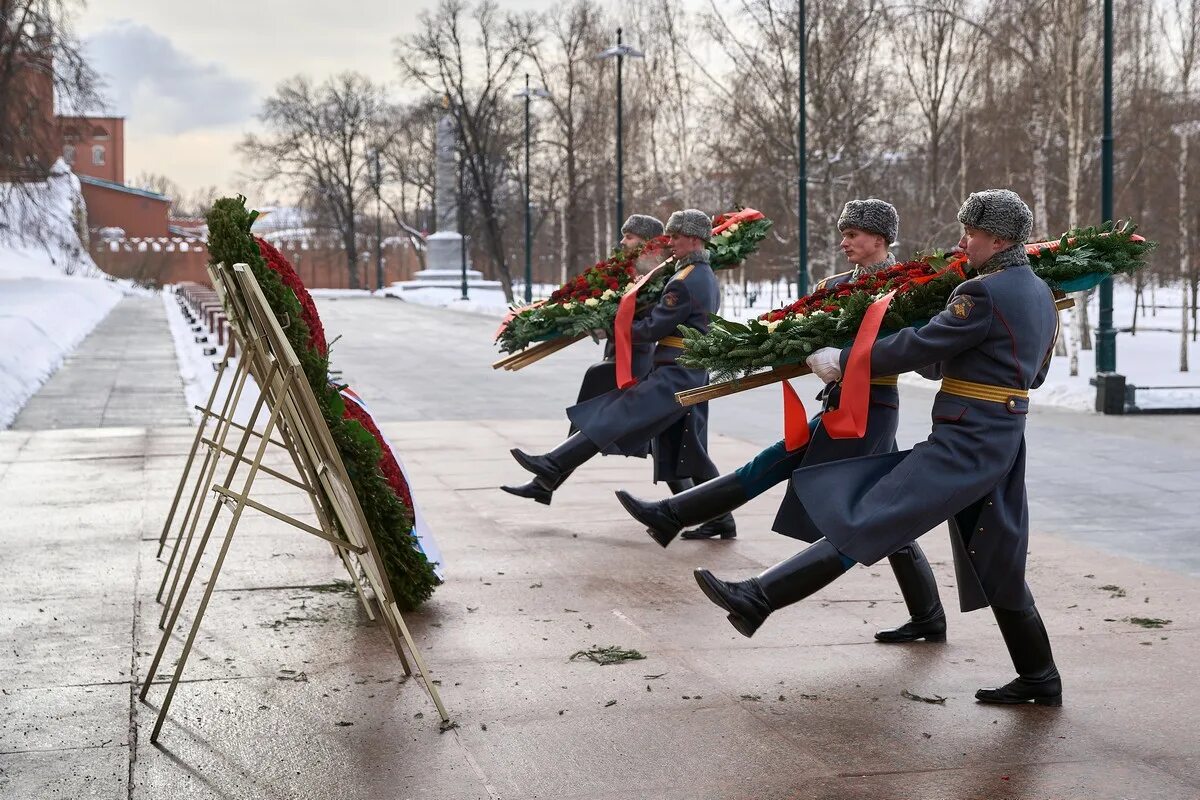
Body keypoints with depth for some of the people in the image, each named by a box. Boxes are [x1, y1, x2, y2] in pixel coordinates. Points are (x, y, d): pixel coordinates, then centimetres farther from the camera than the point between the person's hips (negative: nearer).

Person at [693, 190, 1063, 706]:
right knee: (999, 562, 16)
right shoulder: (1040, 293, 14)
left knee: (863, 521, -14)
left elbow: (917, 347, -14)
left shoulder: (984, 293, -15)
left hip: (964, 443, -10)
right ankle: (1039, 678, 22)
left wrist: (841, 361, -5)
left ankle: (757, 600, -18)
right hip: (1004, 443, 10)